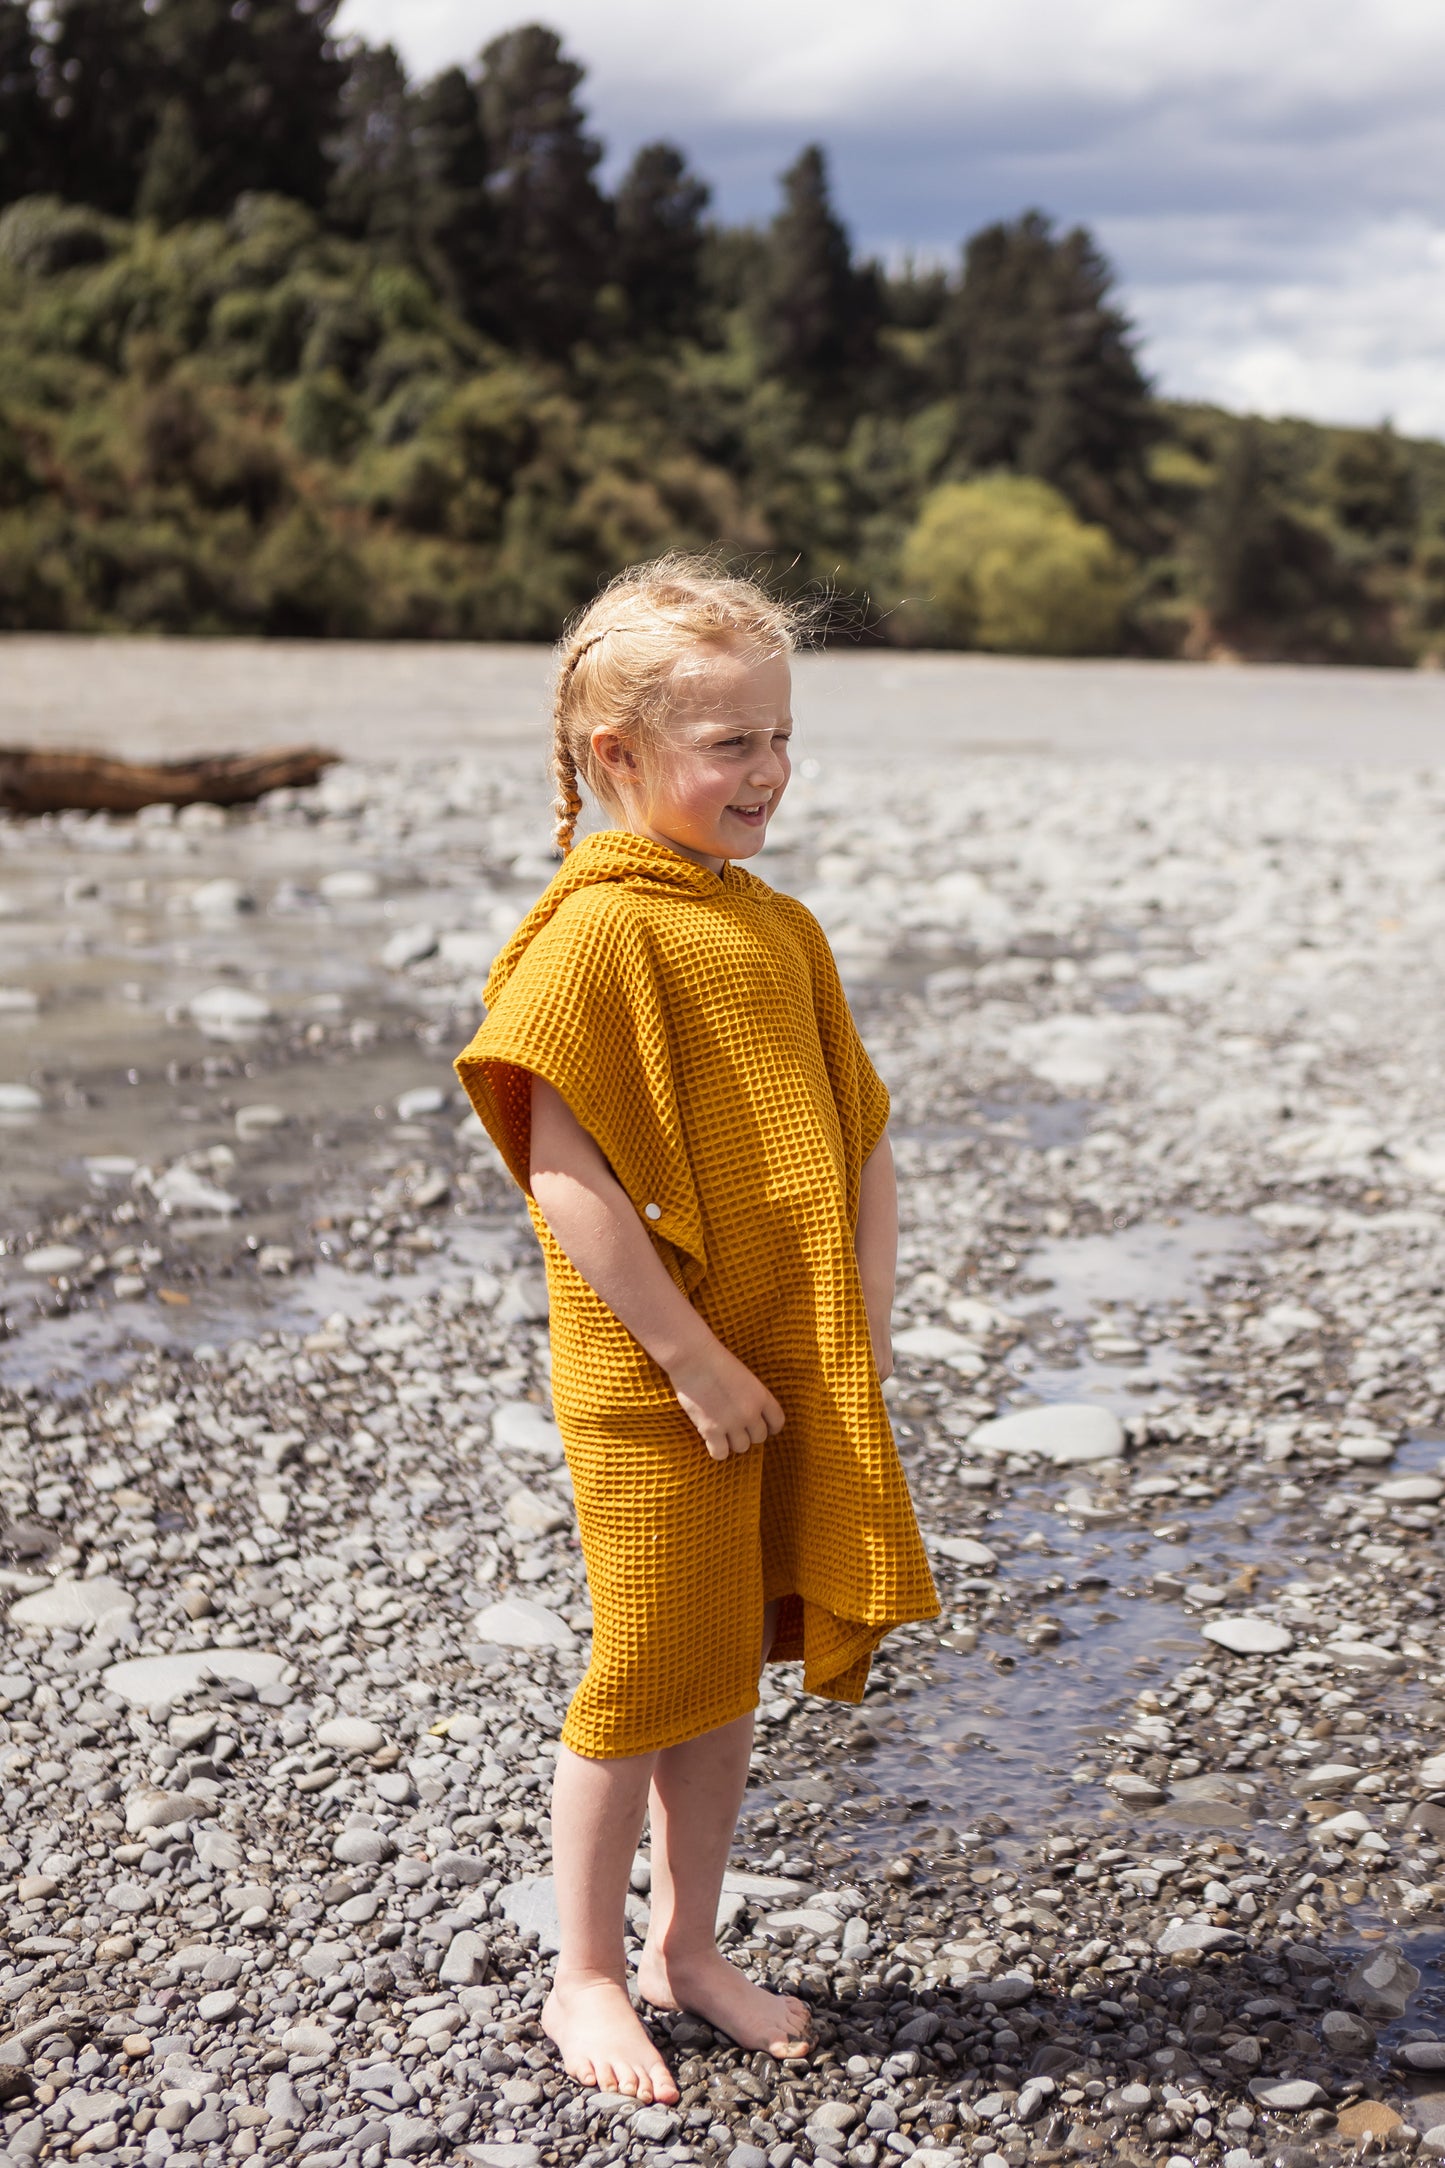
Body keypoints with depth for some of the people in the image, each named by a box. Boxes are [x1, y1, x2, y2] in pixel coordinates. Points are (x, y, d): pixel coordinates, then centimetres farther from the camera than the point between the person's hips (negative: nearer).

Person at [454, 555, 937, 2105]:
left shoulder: (781, 930, 8)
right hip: (650, 1383, -7)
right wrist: (693, 1360, -19)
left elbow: (859, 1144, 11)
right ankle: (585, 1978, 24)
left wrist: (862, 1340, 2)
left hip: (790, 1378, 7)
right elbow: (564, 1177, -21)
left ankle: (686, 1947, 34)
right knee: (653, 1673, 4)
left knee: (729, 1669, 16)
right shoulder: (595, 932, -16)